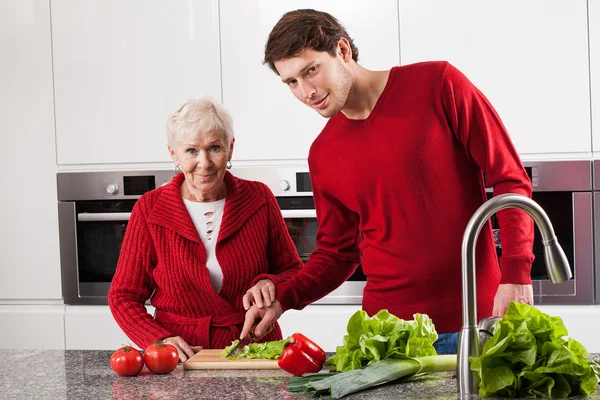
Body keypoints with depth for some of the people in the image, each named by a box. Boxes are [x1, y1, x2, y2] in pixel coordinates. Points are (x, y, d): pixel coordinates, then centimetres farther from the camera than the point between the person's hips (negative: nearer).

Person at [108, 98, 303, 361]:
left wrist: (270, 285, -11)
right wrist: (160, 341, -13)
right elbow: (123, 297, 4)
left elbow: (295, 275, 12)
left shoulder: (259, 199, 4)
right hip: (183, 358, 0)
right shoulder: (149, 210, 0)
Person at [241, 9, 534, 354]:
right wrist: (283, 298, -1)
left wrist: (516, 274, -15)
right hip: (389, 329, 3)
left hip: (476, 317, -3)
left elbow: (510, 180, -5)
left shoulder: (438, 85, -5)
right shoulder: (323, 156, 6)